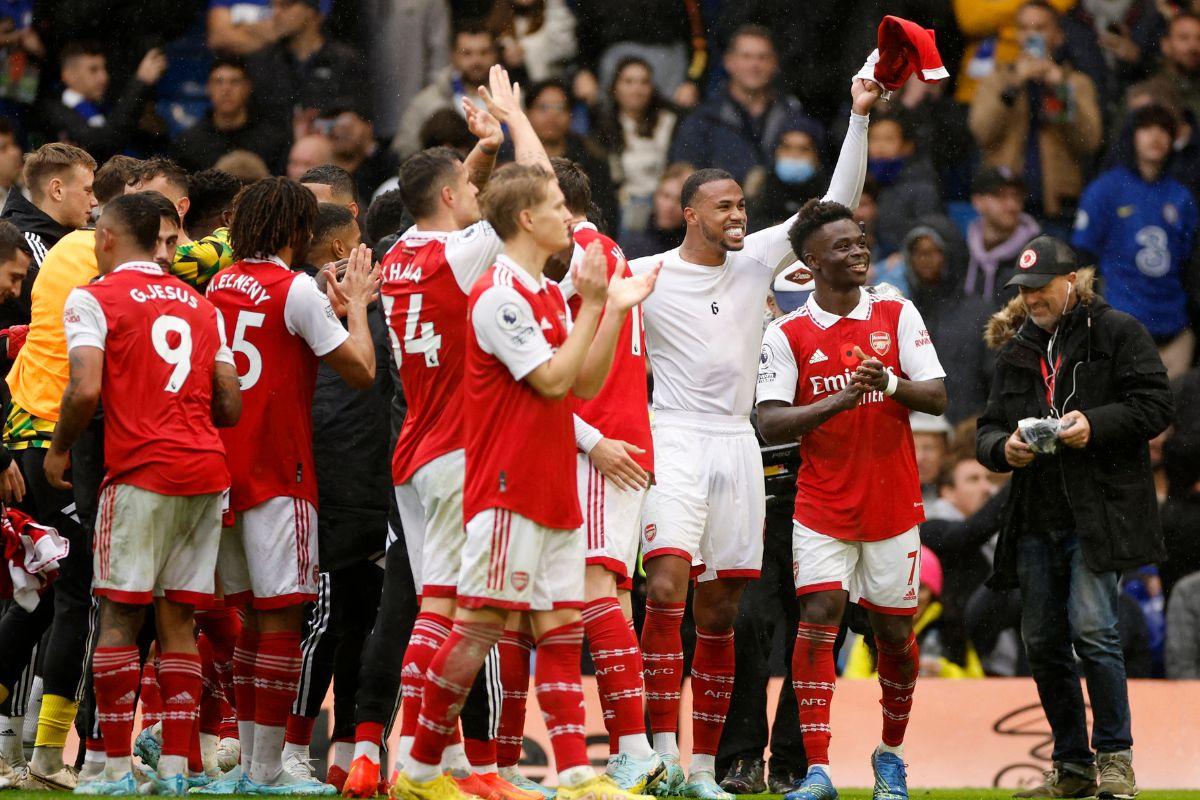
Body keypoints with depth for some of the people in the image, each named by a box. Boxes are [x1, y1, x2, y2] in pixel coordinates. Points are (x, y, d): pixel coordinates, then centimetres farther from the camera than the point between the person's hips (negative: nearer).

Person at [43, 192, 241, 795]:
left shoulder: (94, 299, -2)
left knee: (120, 614, -1)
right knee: (178, 617, 8)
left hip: (142, 472, -5)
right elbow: (231, 403, 14)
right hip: (207, 469, 5)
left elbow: (86, 390, -13)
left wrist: (59, 449, 2)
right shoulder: (200, 305, 16)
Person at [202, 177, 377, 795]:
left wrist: (336, 304, 21)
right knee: (281, 615, -5)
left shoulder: (220, 285, 11)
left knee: (249, 615, 13)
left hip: (223, 466, 7)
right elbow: (360, 370, -8)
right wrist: (356, 304, 6)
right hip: (277, 471, -7)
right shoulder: (296, 290, -10)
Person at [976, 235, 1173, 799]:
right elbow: (987, 430, 18)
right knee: (1042, 643, 6)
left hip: (1098, 513, -6)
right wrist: (1003, 447, -5)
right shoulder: (1016, 350, 19)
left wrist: (1095, 424, -17)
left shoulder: (1117, 332, 2)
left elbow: (1155, 406, -4)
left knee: (1091, 630, -17)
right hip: (1035, 520, 6)